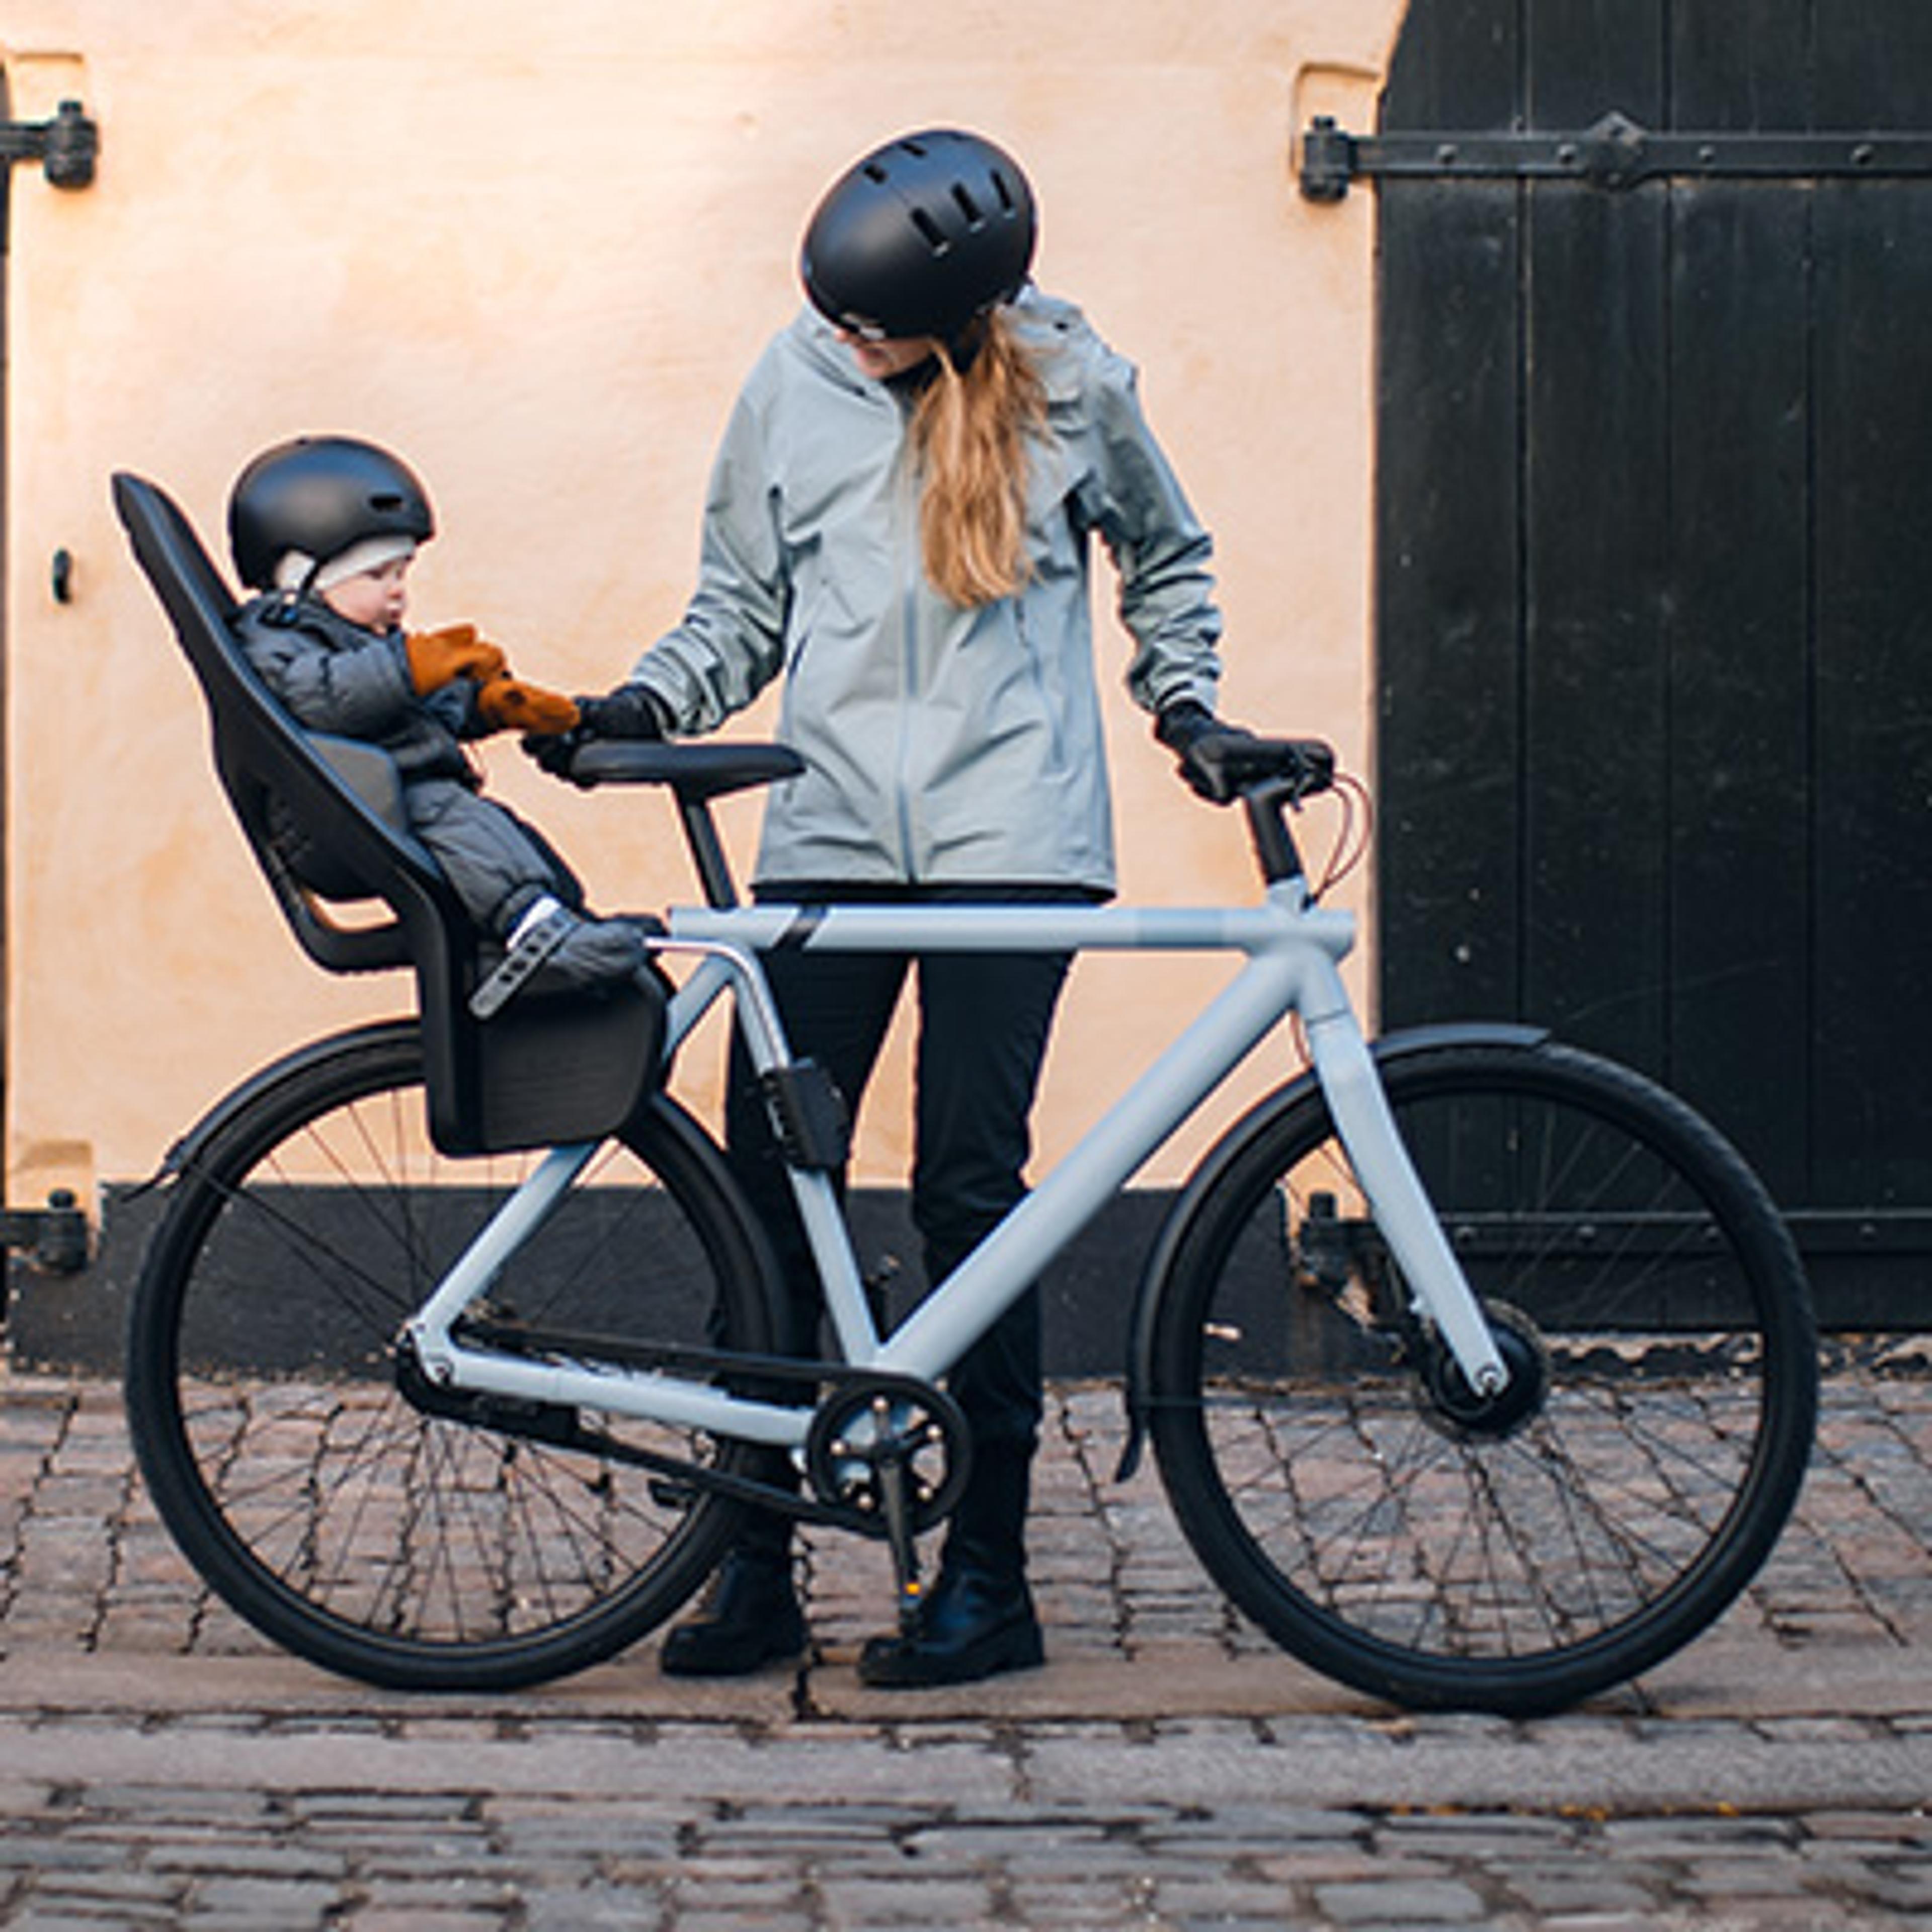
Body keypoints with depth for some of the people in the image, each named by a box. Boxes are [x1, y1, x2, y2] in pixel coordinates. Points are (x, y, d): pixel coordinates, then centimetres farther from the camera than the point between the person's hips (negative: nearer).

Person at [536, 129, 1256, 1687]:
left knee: (970, 1189, -4)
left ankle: (988, 1575, 5)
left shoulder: (1070, 388, 1)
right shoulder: (796, 384, 4)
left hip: (1010, 840, -2)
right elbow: (743, 604, 13)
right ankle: (757, 1565, 9)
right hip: (828, 840, 3)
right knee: (768, 1179, -2)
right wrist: (642, 708, -2)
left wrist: (1185, 700, 8)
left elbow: (1167, 557, 19)